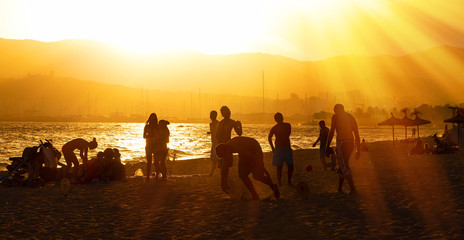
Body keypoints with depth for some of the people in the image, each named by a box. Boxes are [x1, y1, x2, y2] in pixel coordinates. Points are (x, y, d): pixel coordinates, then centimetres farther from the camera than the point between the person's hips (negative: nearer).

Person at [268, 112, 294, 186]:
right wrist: (272, 148, 7)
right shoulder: (274, 128, -2)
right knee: (279, 167, -1)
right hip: (278, 149, -3)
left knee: (290, 166, 0)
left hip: (287, 148, 3)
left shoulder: (287, 125, 4)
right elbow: (269, 138, 11)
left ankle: (289, 181, 15)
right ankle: (279, 182, 12)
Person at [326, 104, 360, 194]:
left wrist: (327, 147, -2)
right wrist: (358, 149, 19)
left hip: (341, 142, -6)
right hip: (351, 142, 6)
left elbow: (331, 132, -5)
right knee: (343, 164, 19)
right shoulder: (351, 117, 18)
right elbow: (357, 134, 16)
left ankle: (352, 188, -20)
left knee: (344, 167, -8)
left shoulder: (335, 116, 3)